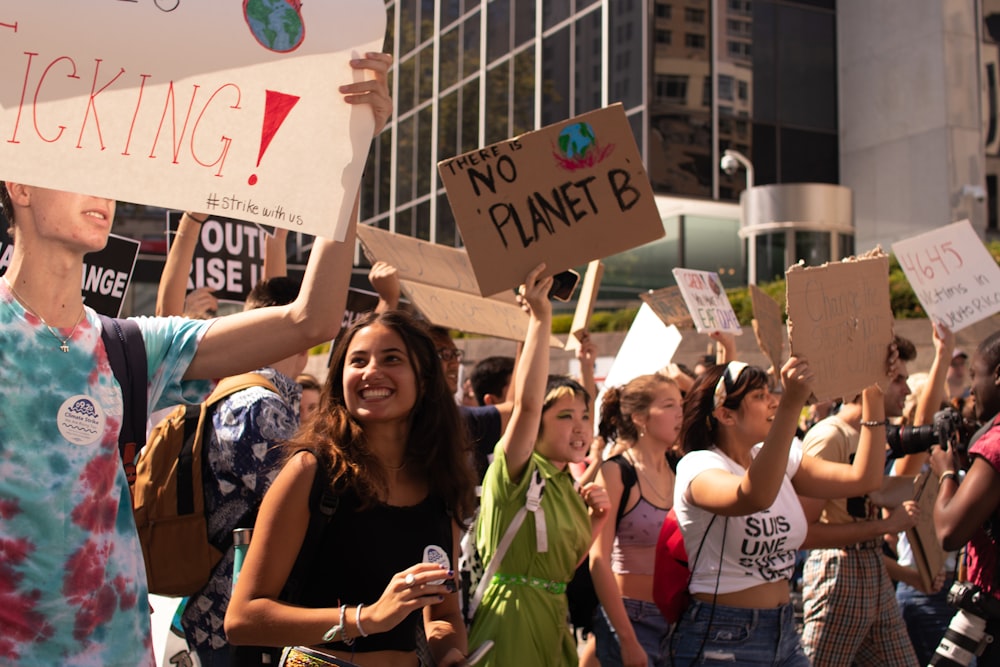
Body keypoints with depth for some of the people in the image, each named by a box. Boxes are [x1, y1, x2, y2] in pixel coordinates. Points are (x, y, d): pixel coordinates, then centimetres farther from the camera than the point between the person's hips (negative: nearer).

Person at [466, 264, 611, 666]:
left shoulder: (568, 485, 11)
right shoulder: (516, 471, -11)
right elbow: (526, 402, -30)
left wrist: (595, 521, 1)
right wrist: (540, 318, -34)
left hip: (554, 620, 8)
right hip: (513, 618, -8)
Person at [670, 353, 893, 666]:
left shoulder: (782, 460, 6)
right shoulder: (698, 466, -17)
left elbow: (863, 477, -1)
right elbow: (755, 496, -39)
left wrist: (874, 396, -6)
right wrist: (791, 405, -44)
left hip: (784, 631, 7)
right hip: (722, 639, -7)